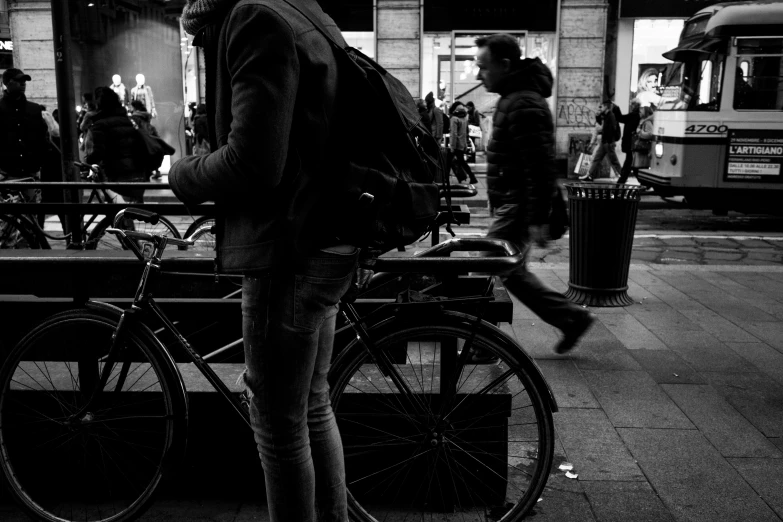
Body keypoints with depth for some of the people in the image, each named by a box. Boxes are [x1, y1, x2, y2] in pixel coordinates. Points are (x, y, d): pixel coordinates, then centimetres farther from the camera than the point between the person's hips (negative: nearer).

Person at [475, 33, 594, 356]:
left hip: (518, 208, -10)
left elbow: (540, 168, -23)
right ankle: (572, 319, 23)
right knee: (512, 272, 15)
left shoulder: (524, 106, -18)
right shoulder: (515, 99, 15)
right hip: (512, 204, 10)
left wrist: (538, 220, -24)